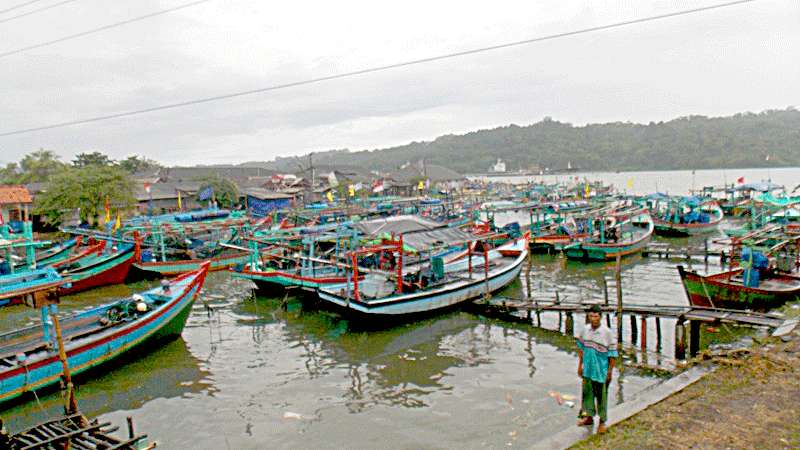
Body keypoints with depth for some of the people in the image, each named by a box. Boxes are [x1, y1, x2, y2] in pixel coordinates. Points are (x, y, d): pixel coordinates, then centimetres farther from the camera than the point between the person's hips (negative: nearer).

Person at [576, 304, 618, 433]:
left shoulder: (607, 333, -16)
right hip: (587, 370, 5)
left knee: (601, 396, 8)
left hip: (601, 372, -5)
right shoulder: (585, 330, -2)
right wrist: (580, 365, 10)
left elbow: (612, 354, -11)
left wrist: (610, 372, -11)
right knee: (587, 393, 17)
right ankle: (589, 417, 36)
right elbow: (581, 348, 9)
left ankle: (602, 421, 25)